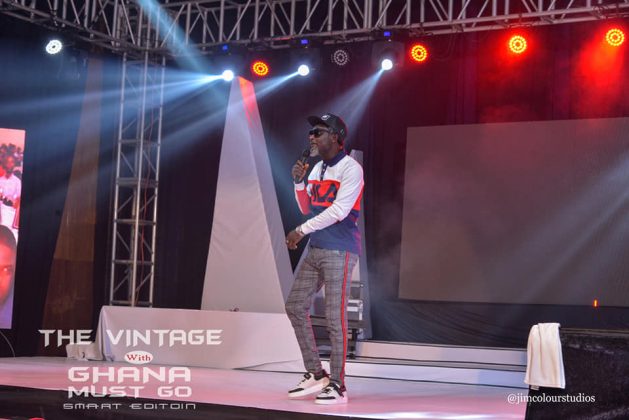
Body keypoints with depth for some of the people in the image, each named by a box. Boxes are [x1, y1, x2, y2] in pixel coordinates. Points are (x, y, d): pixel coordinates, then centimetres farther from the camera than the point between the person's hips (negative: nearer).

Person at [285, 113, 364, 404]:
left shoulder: (350, 168, -9)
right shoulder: (317, 168, 15)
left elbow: (339, 210, -19)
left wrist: (302, 230, -16)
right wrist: (299, 182, 4)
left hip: (339, 251, -9)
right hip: (316, 249, 9)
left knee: (334, 317, -9)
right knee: (295, 306, 8)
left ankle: (337, 385, -1)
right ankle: (316, 374, 17)